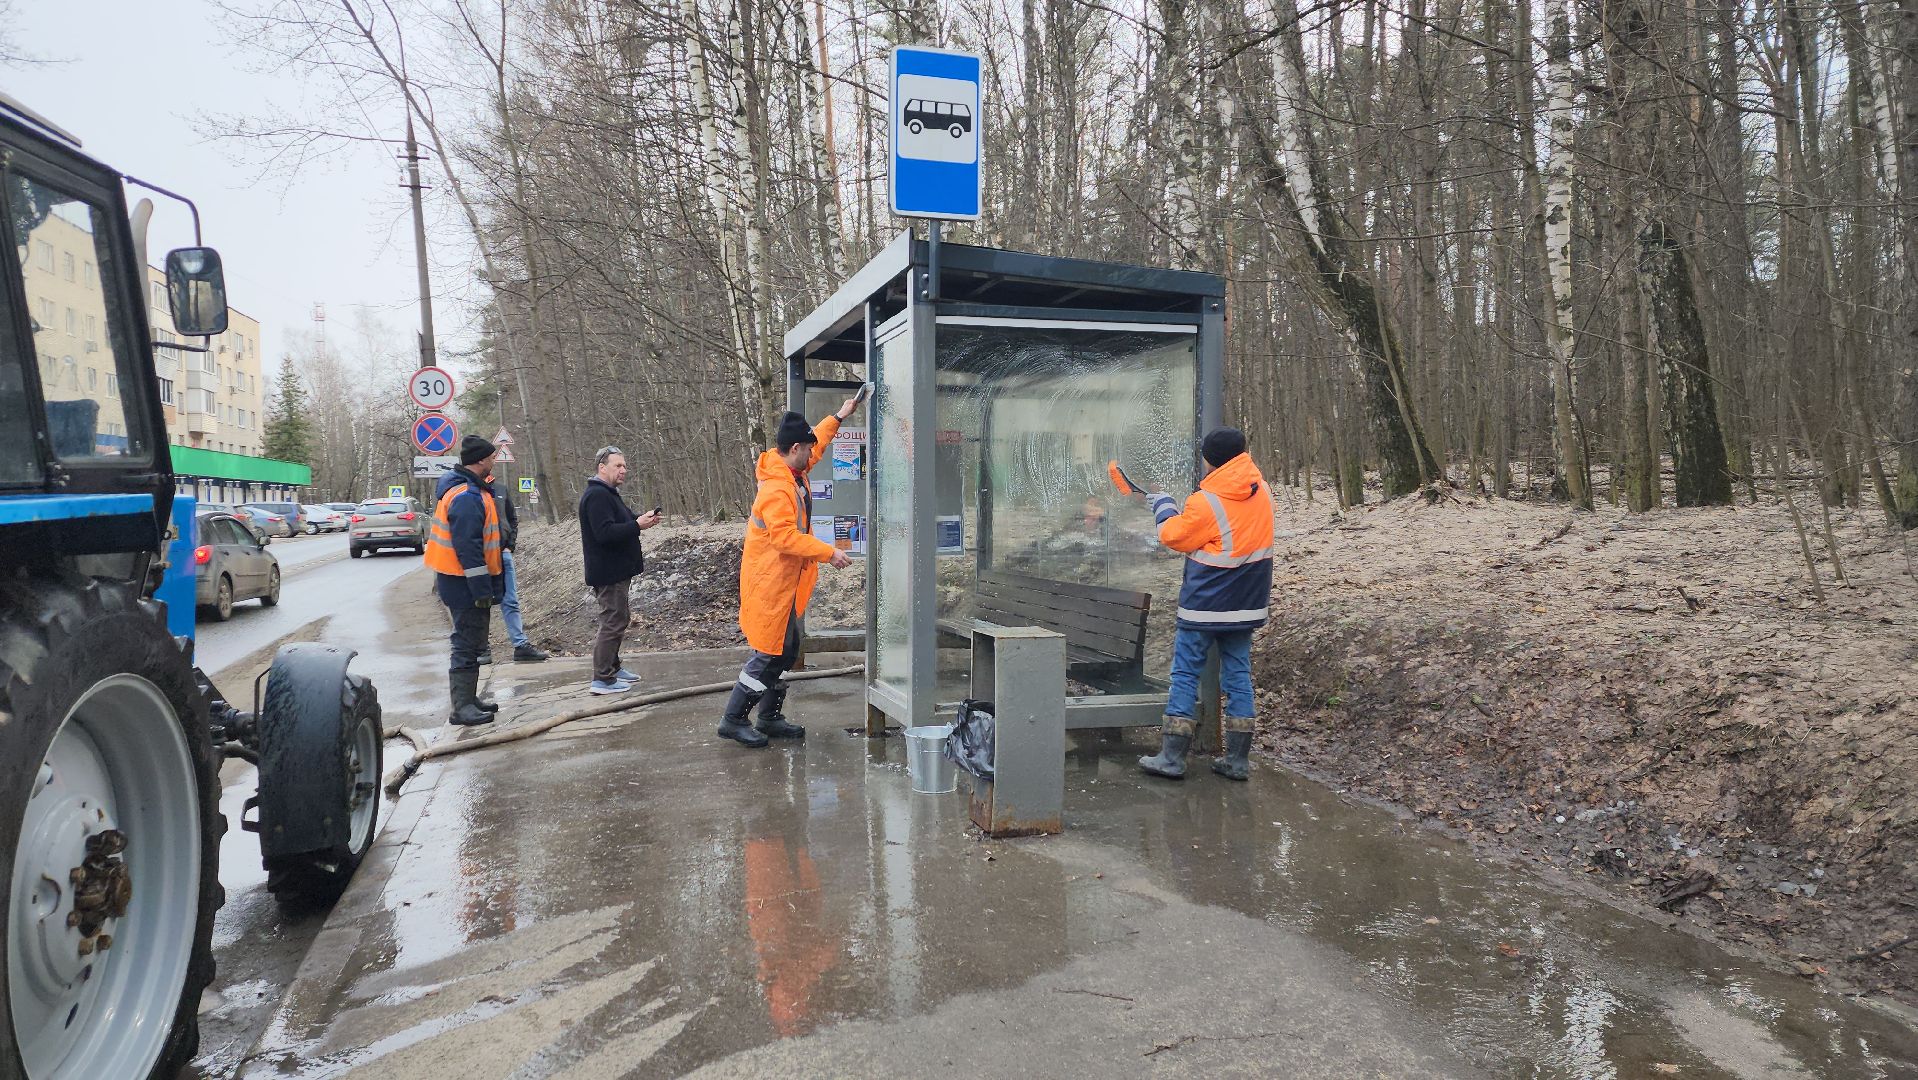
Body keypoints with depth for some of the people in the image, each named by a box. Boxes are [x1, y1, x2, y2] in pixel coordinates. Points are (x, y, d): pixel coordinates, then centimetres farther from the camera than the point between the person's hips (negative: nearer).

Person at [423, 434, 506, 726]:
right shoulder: (467, 497, -21)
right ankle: (462, 708, 1)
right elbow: (468, 548, -25)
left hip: (456, 580, 11)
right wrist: (482, 589, -22)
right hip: (466, 582, -11)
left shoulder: (460, 490, 13)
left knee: (471, 642, 18)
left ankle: (468, 699, 28)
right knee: (467, 644, -5)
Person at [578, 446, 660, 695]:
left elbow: (620, 523, 22)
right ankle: (602, 679, -2)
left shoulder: (607, 493, 16)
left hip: (617, 570, 11)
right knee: (613, 622, -7)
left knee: (620, 619, 19)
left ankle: (613, 667, 30)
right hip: (608, 572, -11)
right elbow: (605, 532, -28)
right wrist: (637, 525, -29)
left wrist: (642, 518, 3)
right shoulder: (596, 495, -19)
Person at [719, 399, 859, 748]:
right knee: (768, 655, -5)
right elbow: (786, 536, -31)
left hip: (784, 583, 10)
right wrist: (829, 552, -26)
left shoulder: (793, 473, 7)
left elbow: (815, 445, 28)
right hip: (768, 584, -10)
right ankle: (733, 721, 5)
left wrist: (838, 417, 30)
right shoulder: (777, 490, -24)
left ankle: (770, 718, 26)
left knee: (787, 650, 15)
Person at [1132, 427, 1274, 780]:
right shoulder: (1261, 490, 3)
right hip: (1247, 603, 6)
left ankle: (1171, 758, 3)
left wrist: (1164, 508, 13)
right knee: (1238, 676, 11)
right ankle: (1238, 760, 14)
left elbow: (1175, 537, -4)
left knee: (1185, 674, 2)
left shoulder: (1206, 502, -18)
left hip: (1204, 605, -6)